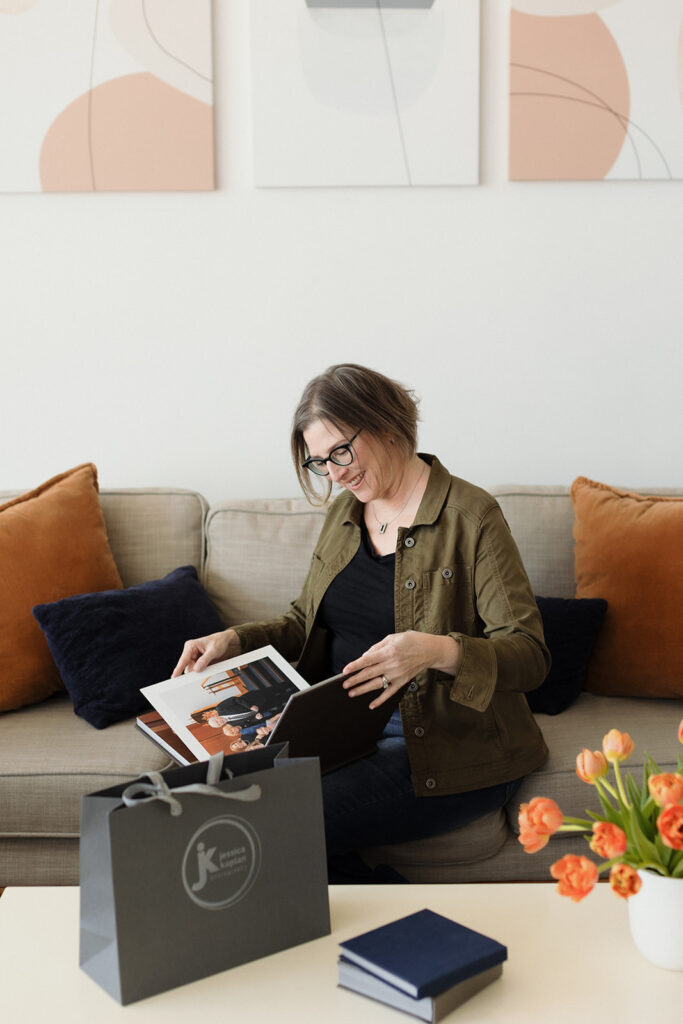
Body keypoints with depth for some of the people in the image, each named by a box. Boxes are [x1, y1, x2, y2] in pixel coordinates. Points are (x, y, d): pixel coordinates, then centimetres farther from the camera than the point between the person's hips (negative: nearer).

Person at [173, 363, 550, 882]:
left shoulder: (471, 516, -11)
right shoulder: (344, 512, 12)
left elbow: (530, 655, -15)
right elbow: (306, 622, 21)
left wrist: (437, 651, -33)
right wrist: (233, 640, 3)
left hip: (448, 746, -7)